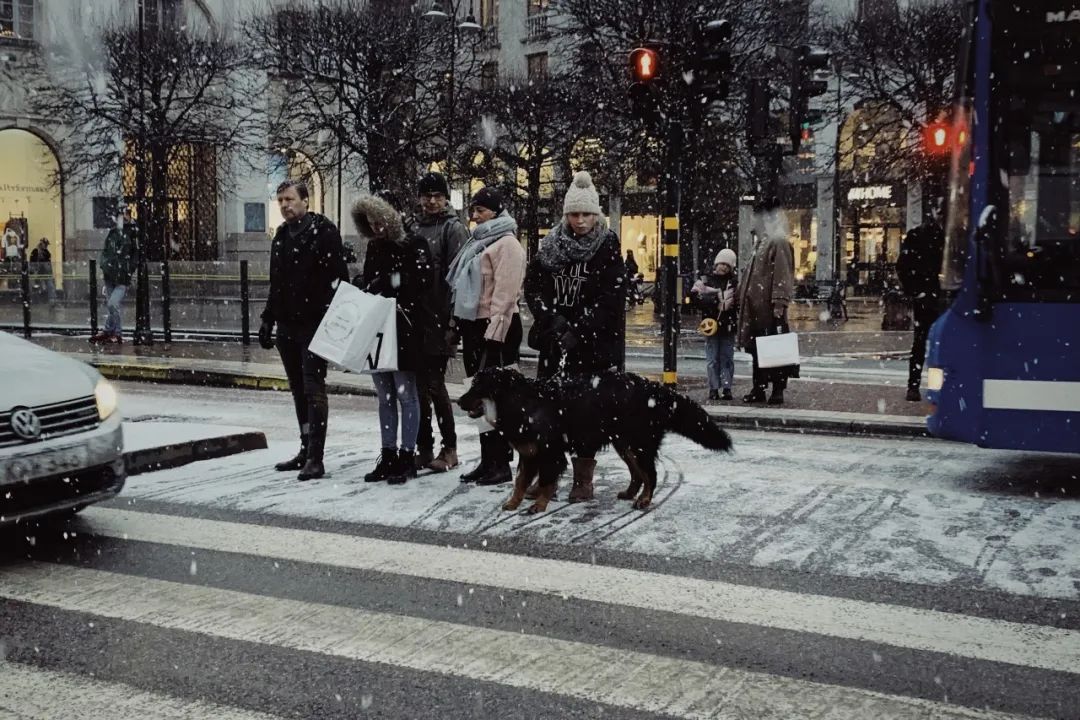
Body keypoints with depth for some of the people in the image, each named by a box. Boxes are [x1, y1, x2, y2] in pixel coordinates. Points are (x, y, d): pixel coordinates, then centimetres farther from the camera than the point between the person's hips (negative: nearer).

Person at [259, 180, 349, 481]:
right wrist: (268, 319, 19)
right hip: (287, 326, 7)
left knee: (313, 388, -9)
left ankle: (315, 458, -8)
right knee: (299, 391, 12)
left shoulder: (323, 230, -7)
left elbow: (338, 277, -13)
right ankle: (306, 449, 22)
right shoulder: (281, 236, 16)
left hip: (314, 324, -7)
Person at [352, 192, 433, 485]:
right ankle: (388, 455, 17)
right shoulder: (375, 246, 15)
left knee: (405, 393, -2)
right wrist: (359, 283, 2)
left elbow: (422, 280, -15)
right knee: (385, 395, 11)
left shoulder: (413, 244, -7)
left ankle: (407, 456, 4)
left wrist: (390, 281, -18)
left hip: (404, 328, -7)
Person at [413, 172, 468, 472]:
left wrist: (452, 322, -16)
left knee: (434, 384, -6)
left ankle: (449, 449, 6)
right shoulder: (417, 229, 17)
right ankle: (424, 448, 16)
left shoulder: (454, 228, -3)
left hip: (439, 321, -7)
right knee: (419, 385, 8)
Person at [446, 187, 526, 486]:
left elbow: (505, 293, -18)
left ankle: (500, 463, -1)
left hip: (496, 329, -10)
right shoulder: (479, 242, 19)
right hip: (474, 325, 10)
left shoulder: (507, 243, -10)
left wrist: (494, 332, -22)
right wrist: (459, 322, 17)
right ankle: (487, 460, 19)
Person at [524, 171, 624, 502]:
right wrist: (553, 319, -10)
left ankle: (583, 479, 11)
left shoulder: (608, 248, -3)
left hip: (594, 344, -3)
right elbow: (533, 286, 5)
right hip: (554, 342, 3)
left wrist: (578, 331, -15)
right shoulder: (551, 245, 6)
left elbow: (611, 298, -9)